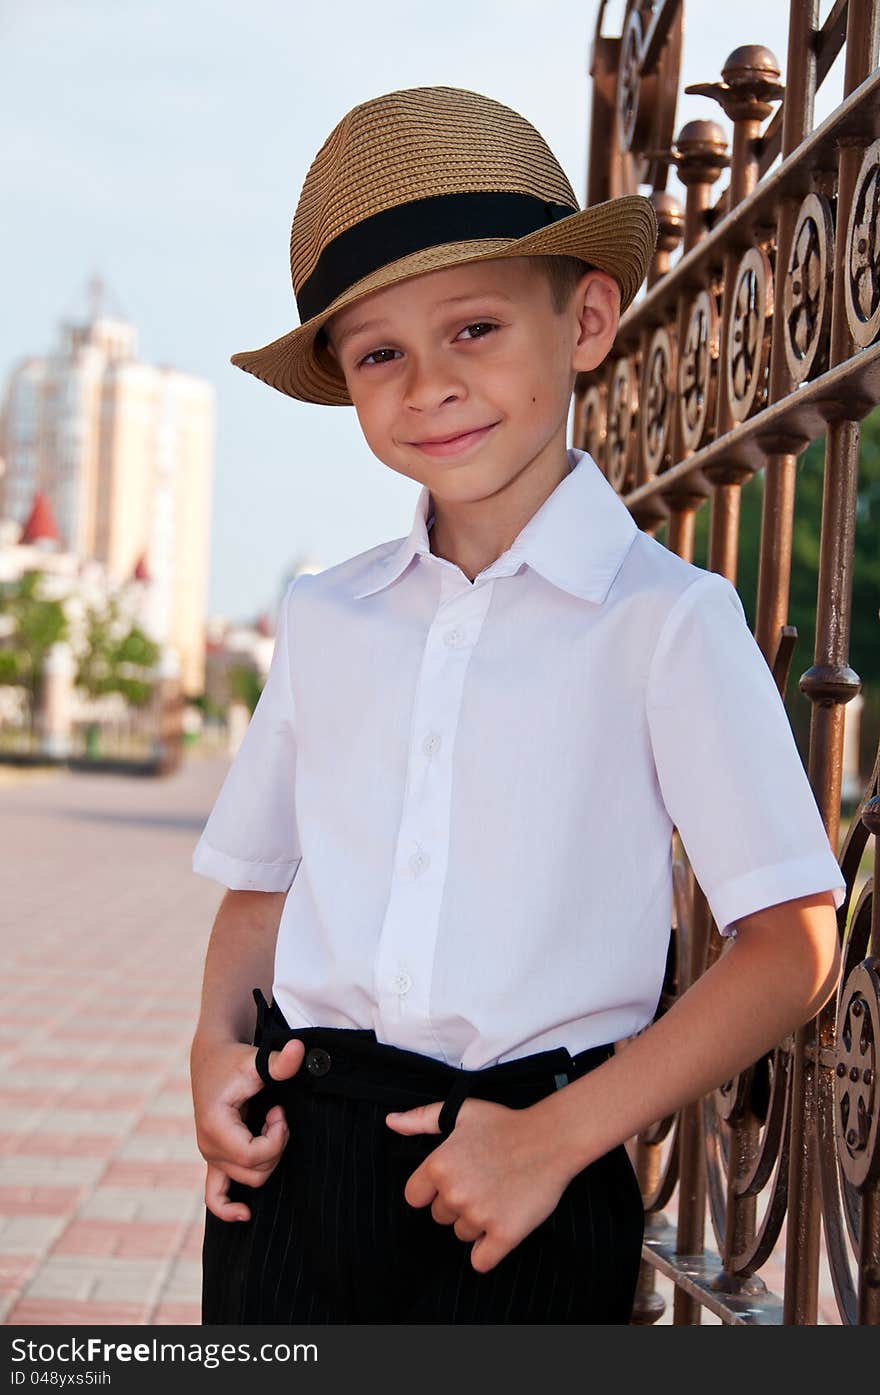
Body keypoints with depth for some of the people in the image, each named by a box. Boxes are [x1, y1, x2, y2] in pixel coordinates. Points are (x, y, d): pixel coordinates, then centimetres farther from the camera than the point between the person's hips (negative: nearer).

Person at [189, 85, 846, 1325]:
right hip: (293, 1150, 4)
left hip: (525, 1178, -3)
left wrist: (560, 1136, -16)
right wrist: (219, 1041, -2)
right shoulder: (327, 619, 7)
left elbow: (793, 941, -10)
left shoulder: (664, 619, -7)